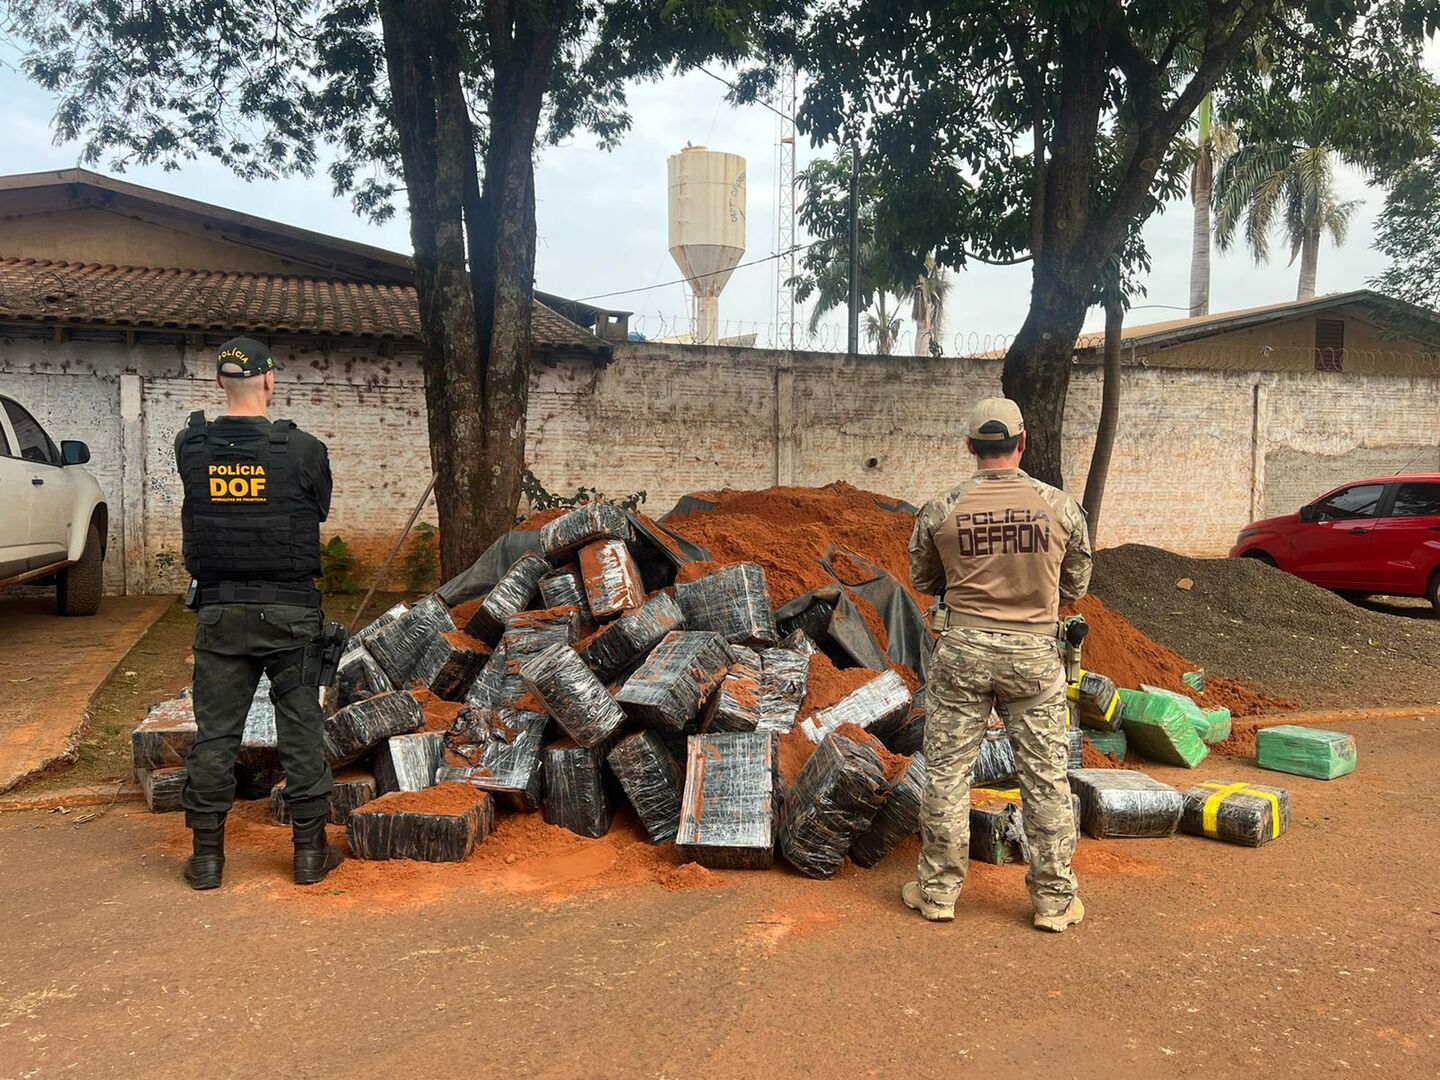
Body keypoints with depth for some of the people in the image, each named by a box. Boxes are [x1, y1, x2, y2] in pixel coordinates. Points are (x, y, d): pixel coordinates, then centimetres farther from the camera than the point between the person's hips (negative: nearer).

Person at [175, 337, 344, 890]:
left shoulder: (191, 447, -4)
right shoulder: (303, 449, -12)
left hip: (219, 611, 2)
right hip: (289, 610, -2)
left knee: (215, 731, 10)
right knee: (301, 728, 8)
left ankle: (207, 855, 18)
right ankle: (310, 850, 15)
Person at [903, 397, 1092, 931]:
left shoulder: (941, 511, -7)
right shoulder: (1061, 507, -5)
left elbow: (923, 580, 9)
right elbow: (1075, 587, 7)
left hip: (963, 648, 0)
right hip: (1034, 654, 1)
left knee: (948, 771, 9)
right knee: (1046, 777, 10)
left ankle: (938, 891, 19)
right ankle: (1054, 899, 19)